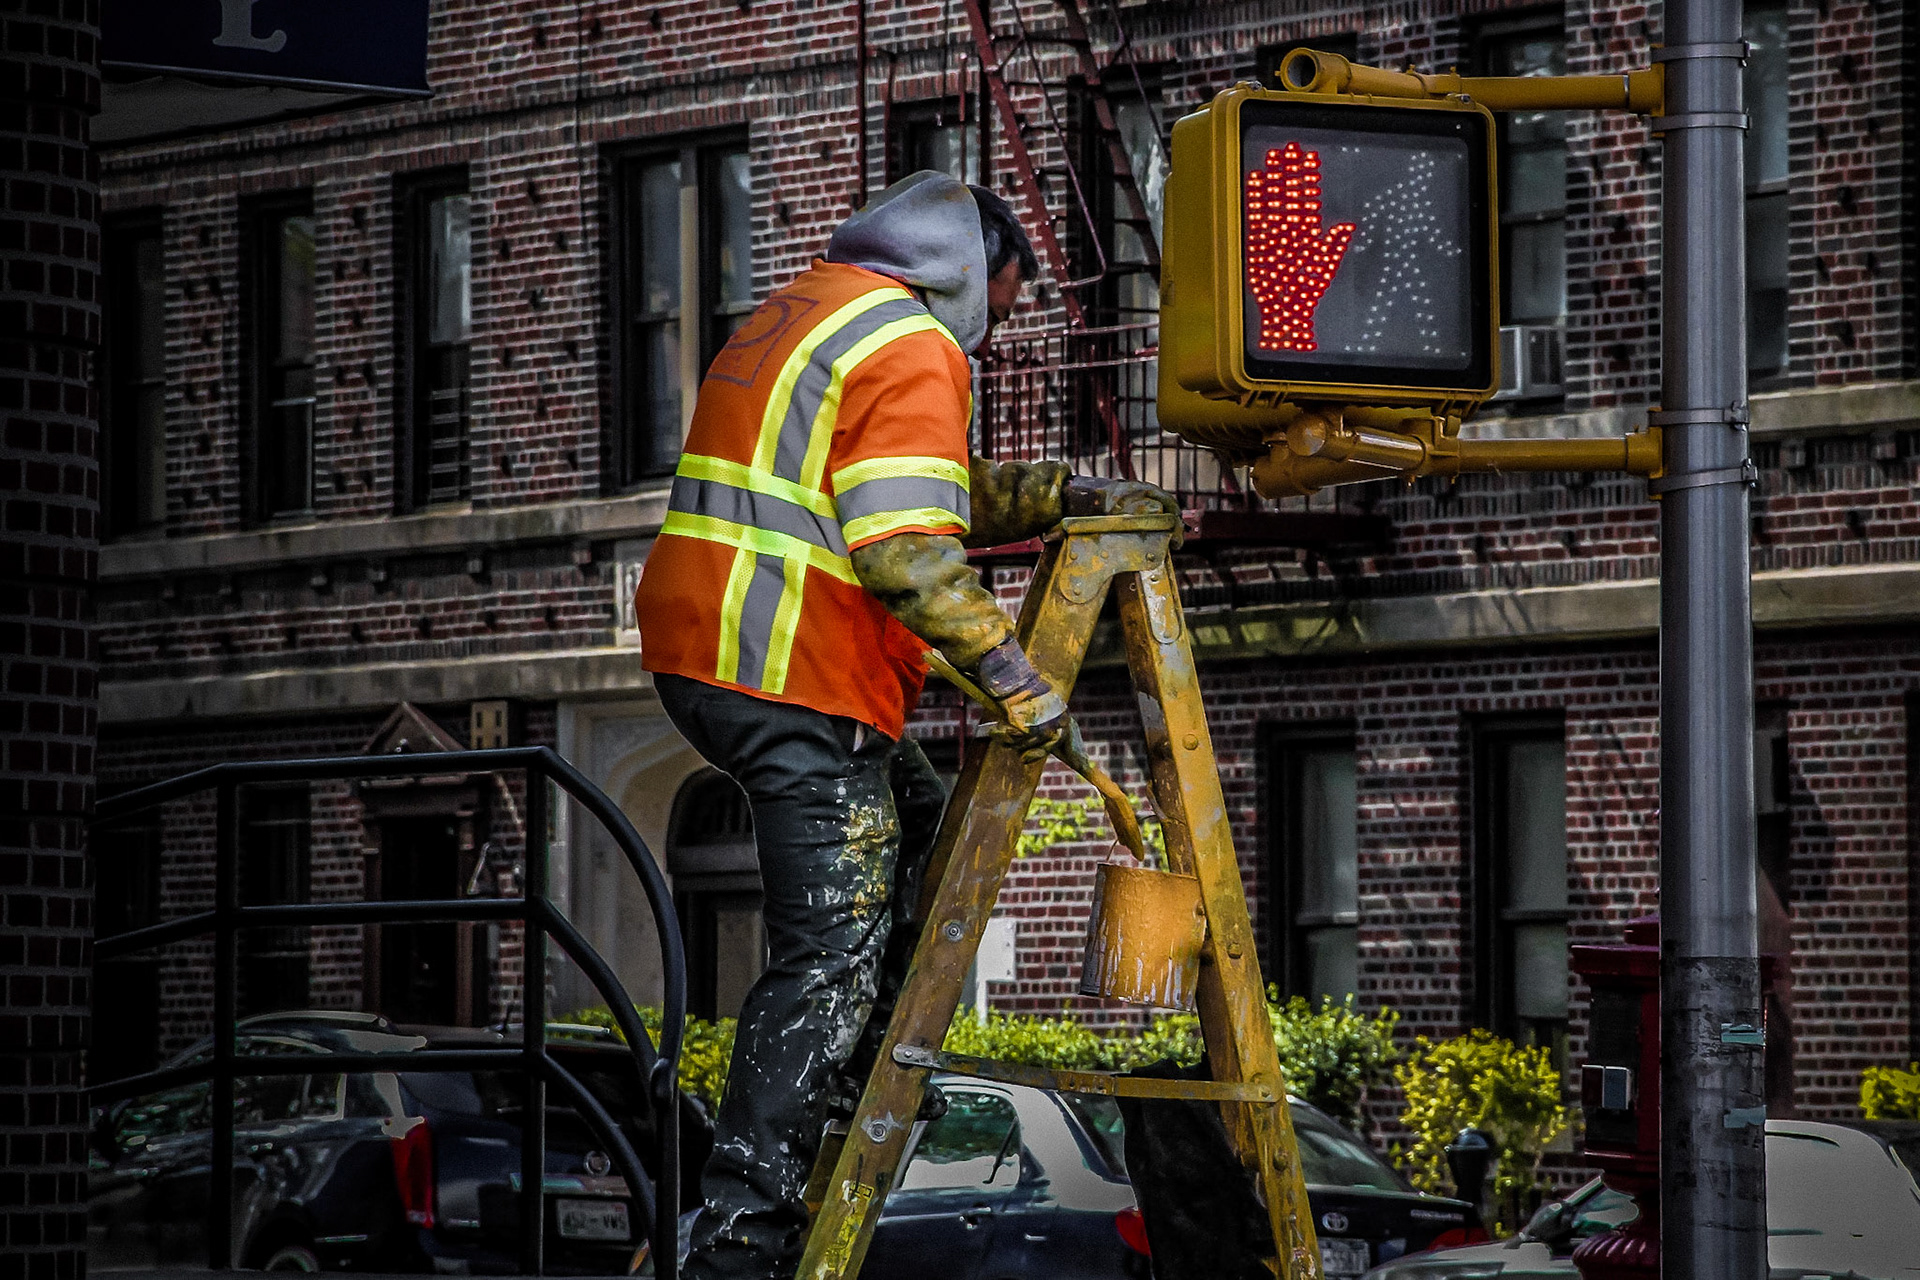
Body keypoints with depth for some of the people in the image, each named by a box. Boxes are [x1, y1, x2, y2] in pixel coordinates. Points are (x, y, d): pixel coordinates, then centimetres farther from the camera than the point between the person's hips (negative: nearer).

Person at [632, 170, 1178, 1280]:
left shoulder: (797, 317, 23)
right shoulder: (911, 349, -9)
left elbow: (935, 488, 28)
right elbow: (906, 547, -20)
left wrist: (1074, 498, 25)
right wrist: (1007, 666, -17)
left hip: (701, 655, 10)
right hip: (797, 681, -10)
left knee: (919, 824, 24)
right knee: (833, 954, -9)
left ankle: (850, 1087, 19)